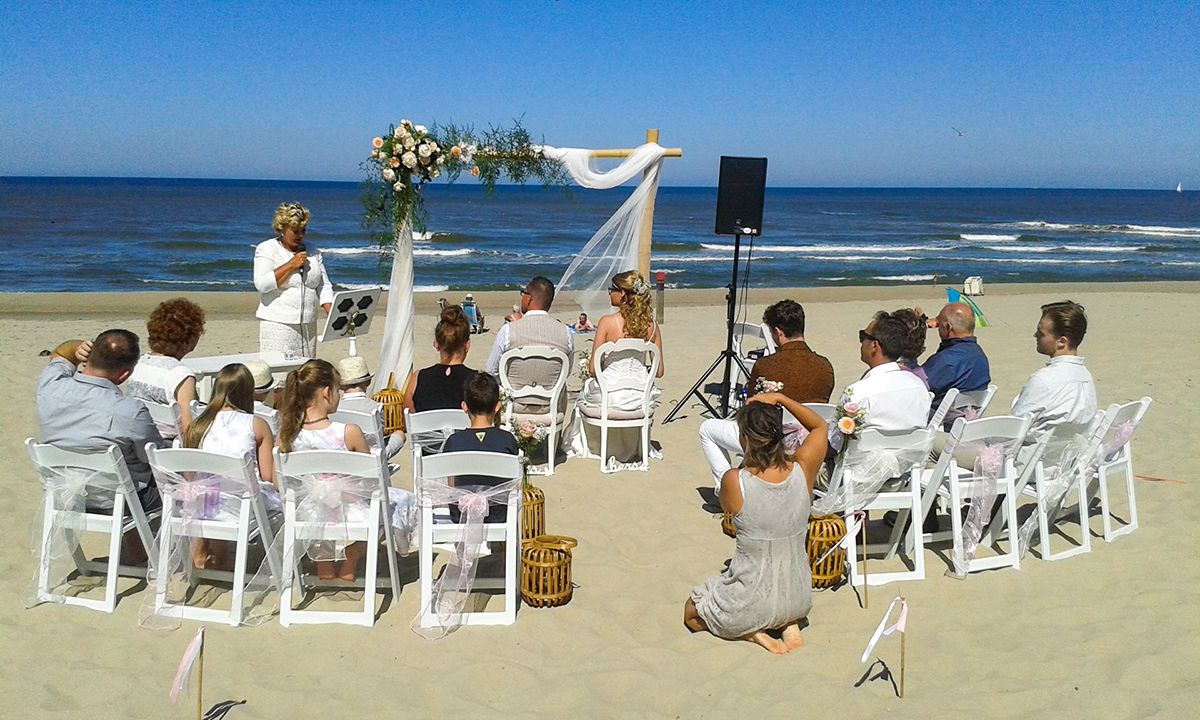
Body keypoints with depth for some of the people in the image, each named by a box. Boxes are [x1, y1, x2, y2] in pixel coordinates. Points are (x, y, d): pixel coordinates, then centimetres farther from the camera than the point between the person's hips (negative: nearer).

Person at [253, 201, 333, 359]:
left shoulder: (312, 252, 14)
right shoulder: (266, 249, 1)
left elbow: (324, 286, 11)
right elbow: (261, 284, -13)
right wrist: (291, 265, -12)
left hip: (308, 327, 4)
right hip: (277, 325, -4)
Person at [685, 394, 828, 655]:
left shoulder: (734, 481, -25)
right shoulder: (802, 470, -15)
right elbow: (820, 426, 7)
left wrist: (747, 459, 1)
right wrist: (781, 398, 0)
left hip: (749, 605, -4)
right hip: (799, 600, 4)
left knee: (691, 614, 27)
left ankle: (753, 632, 4)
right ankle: (790, 625, 14)